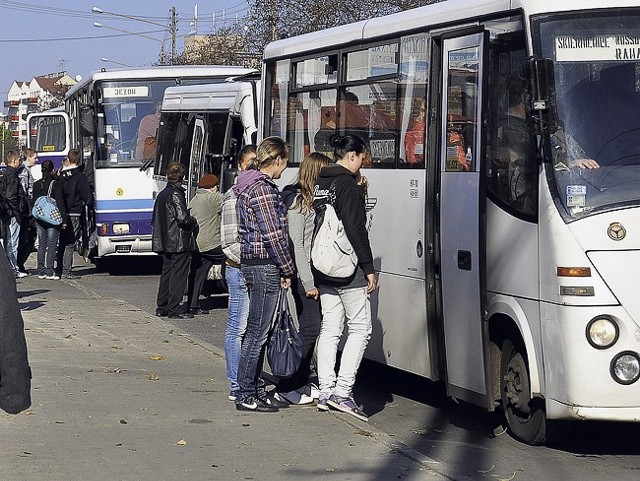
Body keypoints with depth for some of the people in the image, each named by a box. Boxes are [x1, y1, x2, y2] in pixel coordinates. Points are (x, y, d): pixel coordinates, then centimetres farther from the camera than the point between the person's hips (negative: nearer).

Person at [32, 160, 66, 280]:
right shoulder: (56, 183, -10)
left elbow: (34, 202, 11)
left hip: (39, 219, 5)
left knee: (41, 245, 11)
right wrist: (63, 219, -10)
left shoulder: (36, 184, 6)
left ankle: (41, 272, 12)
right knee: (52, 245, -2)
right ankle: (49, 272, -5)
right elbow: (60, 202, -12)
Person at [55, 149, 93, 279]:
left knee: (62, 243, 15)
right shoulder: (80, 176, -9)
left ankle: (59, 269, 18)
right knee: (70, 244, -3)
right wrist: (89, 204, 10)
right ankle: (66, 271, -6)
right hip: (75, 214, -5)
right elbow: (87, 195, -9)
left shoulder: (61, 175, 6)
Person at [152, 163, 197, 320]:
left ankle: (161, 308, 17)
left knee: (166, 273, 15)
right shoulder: (176, 194, -14)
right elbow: (183, 218, -21)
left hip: (165, 241, 9)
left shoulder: (161, 194, 13)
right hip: (179, 242, -9)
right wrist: (194, 223, 0)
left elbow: (156, 218, 17)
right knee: (178, 274, -4)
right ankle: (173, 309, -4)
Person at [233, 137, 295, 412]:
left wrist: (283, 268, 19)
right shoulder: (263, 188, -15)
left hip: (251, 264, 10)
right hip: (265, 266, -10)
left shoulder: (250, 186, 17)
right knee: (257, 333, -6)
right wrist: (287, 269, -11)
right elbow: (273, 234, -18)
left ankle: (257, 390, 20)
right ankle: (246, 395, -2)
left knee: (258, 332, 14)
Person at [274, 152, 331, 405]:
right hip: (304, 275, -9)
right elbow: (296, 245, -16)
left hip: (314, 274, 9)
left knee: (312, 329, 12)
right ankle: (287, 387, -5)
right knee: (310, 329, -9)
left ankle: (301, 383, 20)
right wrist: (308, 282, -17)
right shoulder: (297, 201, -11)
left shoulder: (313, 200, 16)